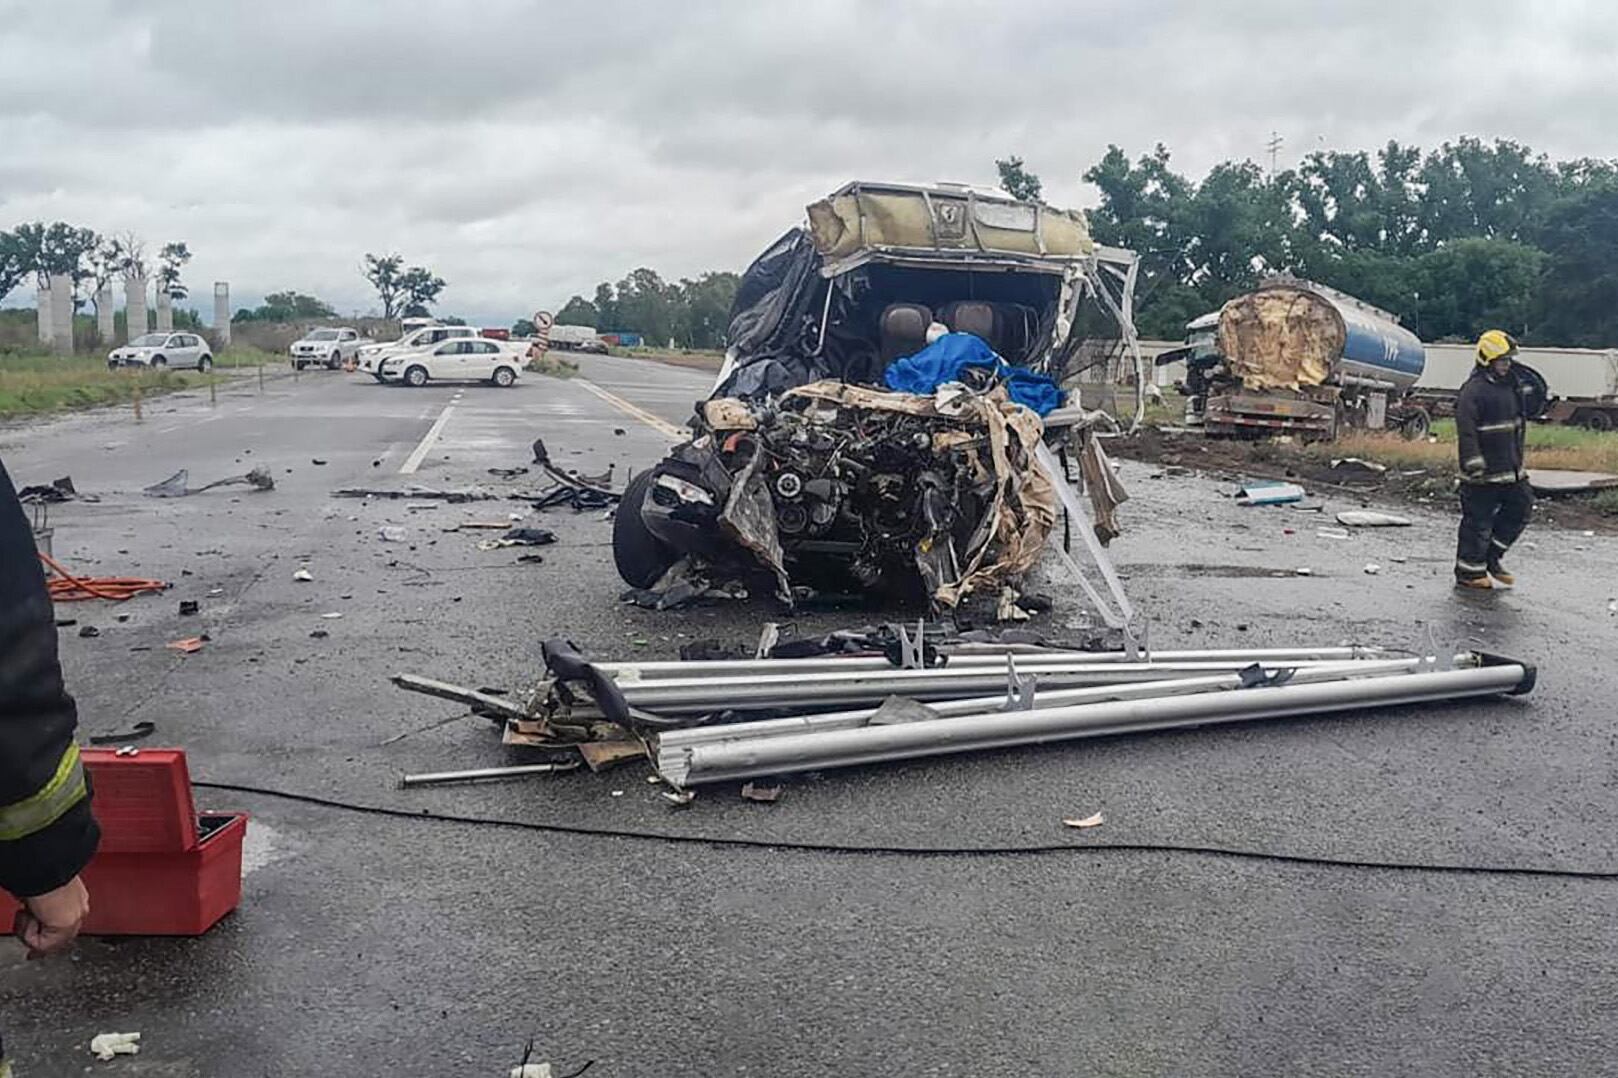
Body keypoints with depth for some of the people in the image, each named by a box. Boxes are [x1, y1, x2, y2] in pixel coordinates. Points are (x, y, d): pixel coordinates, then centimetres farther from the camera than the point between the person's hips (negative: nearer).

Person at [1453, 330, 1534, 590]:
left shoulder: (1509, 386, 14)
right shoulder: (1473, 391, -15)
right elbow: (1466, 431, -20)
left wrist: (1518, 458, 25)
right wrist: (1475, 465, -25)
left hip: (1509, 468, 9)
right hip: (1483, 472, -9)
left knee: (1522, 506, 10)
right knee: (1478, 520, -2)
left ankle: (1491, 556, 22)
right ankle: (1468, 572, 9)